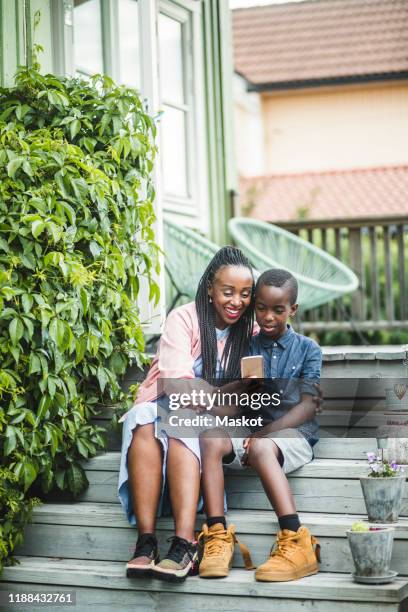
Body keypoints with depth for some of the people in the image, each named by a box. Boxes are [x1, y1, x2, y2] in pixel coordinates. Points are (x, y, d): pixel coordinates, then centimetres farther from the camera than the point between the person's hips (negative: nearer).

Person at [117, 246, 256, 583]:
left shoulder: (250, 331, 7)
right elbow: (178, 381, -17)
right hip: (163, 406, -1)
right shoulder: (184, 318, -5)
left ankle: (184, 543, -49)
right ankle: (146, 540, -43)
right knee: (144, 421, -36)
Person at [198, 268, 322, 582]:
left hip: (294, 434, -3)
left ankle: (297, 543, -43)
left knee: (260, 448, -38)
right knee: (209, 439, -29)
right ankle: (218, 536, -35)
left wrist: (264, 432, -17)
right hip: (251, 430, 3)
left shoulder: (308, 349, 7)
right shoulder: (246, 348, 15)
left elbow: (308, 407, -4)